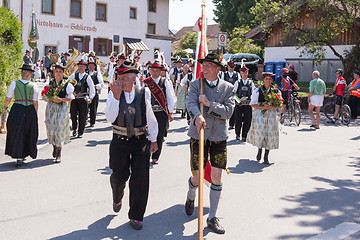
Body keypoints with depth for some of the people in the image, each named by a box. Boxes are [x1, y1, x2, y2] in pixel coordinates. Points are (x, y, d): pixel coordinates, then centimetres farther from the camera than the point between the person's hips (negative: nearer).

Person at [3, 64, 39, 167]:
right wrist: (35, 115, 12)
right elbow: (35, 102, 1)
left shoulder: (14, 84, -1)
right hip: (30, 110, 1)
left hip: (17, 109, -1)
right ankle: (24, 154, 27)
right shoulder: (34, 86, 1)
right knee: (29, 134, 16)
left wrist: (5, 107, 20)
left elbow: (8, 99, 0)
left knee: (17, 133, 7)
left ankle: (19, 157, 2)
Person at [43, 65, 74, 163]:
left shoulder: (67, 84, -1)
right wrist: (52, 99, -12)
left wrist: (60, 99, -16)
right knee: (51, 129, 3)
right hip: (51, 108, 3)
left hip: (62, 108, -3)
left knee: (59, 130, -7)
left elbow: (71, 97, -3)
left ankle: (58, 154, 0)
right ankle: (54, 147, 32)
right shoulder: (49, 83, 6)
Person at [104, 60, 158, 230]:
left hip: (141, 141, 0)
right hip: (120, 141, 1)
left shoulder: (143, 93, -2)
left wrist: (153, 139, 9)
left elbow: (150, 117, 6)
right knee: (119, 176, 12)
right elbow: (110, 118, -13)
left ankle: (136, 216, 15)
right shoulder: (114, 94, -2)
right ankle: (117, 199, 47)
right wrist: (116, 96, -22)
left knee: (140, 179, 0)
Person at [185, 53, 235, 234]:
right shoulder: (195, 84, 2)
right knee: (197, 176, 3)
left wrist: (209, 104, -18)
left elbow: (228, 111, -8)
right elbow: (190, 103, -17)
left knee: (217, 176, -1)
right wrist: (198, 116, -38)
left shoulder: (228, 88, 4)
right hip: (198, 136, -1)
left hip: (219, 137, 1)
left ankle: (212, 217, 13)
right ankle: (190, 198, 40)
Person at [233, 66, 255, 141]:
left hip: (248, 104, 1)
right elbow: (234, 93, 2)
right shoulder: (237, 82, 5)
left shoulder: (251, 82, 8)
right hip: (238, 104, -1)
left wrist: (248, 98, -11)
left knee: (247, 121, 0)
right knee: (238, 120, -2)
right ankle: (237, 135, 19)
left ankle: (244, 136, 13)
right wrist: (238, 99, -14)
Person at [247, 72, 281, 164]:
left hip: (271, 115, 2)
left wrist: (270, 106, -11)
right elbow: (252, 104, -2)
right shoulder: (258, 90, 0)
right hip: (259, 114, -2)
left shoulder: (276, 91, 6)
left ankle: (266, 157, 10)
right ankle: (259, 149, 25)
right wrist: (262, 107, -15)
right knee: (259, 133, -8)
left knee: (270, 134, -1)